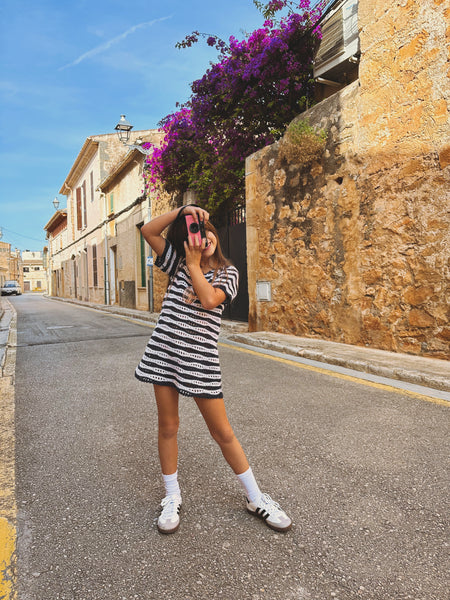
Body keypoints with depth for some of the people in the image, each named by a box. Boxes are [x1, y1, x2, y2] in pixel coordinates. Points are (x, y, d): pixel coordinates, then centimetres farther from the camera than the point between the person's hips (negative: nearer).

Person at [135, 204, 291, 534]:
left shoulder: (227, 272, 3)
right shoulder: (177, 263, 10)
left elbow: (209, 300, -16)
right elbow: (148, 230, 3)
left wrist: (194, 265, -7)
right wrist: (182, 210, -4)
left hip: (200, 358, -2)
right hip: (164, 351, 3)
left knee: (222, 431, 4)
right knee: (167, 426, 11)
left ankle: (255, 498, 22)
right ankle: (172, 498, 30)